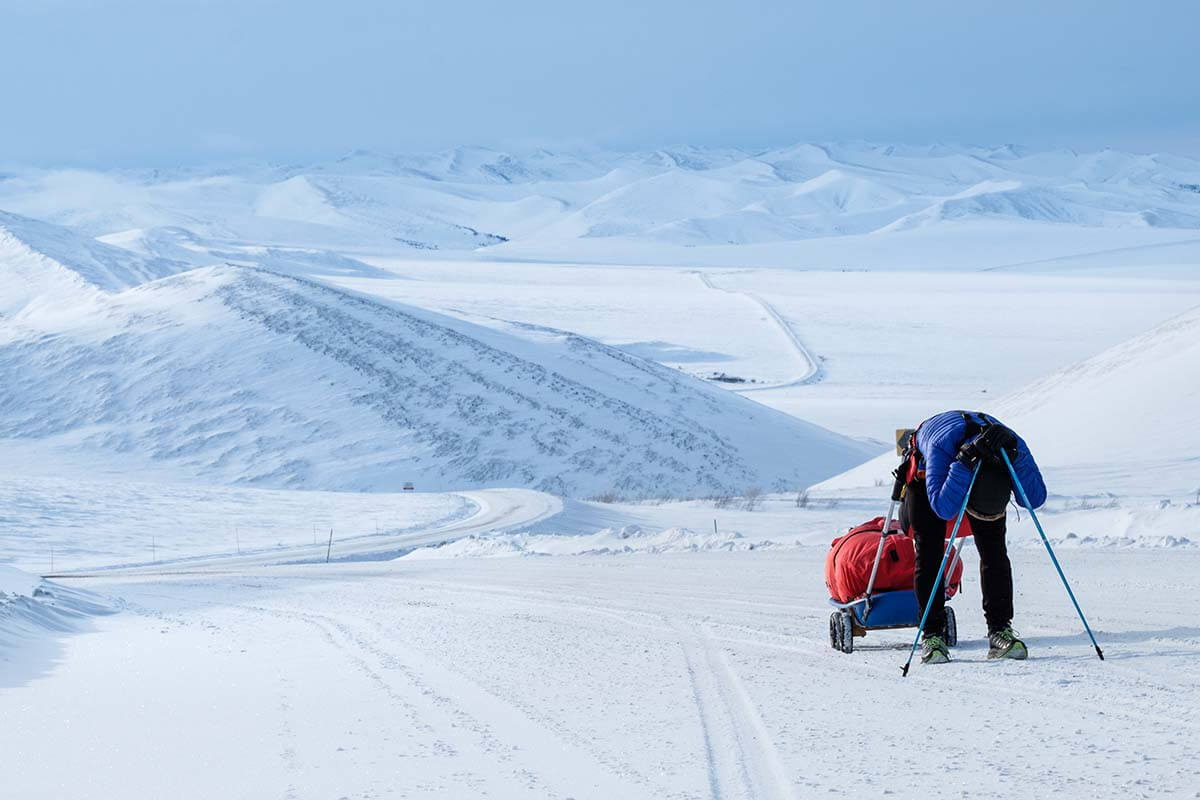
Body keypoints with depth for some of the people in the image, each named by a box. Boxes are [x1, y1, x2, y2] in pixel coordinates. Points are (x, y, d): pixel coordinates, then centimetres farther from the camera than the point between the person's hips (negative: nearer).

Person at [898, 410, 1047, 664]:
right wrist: (966, 462, -62)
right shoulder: (941, 445, -46)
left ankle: (1000, 630, -9)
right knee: (929, 553, -12)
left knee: (993, 550, -11)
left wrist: (1017, 459, -52)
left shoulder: (1012, 445, -37)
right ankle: (931, 635, -7)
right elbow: (944, 509, -53)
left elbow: (1035, 499, -38)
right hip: (926, 472, -2)